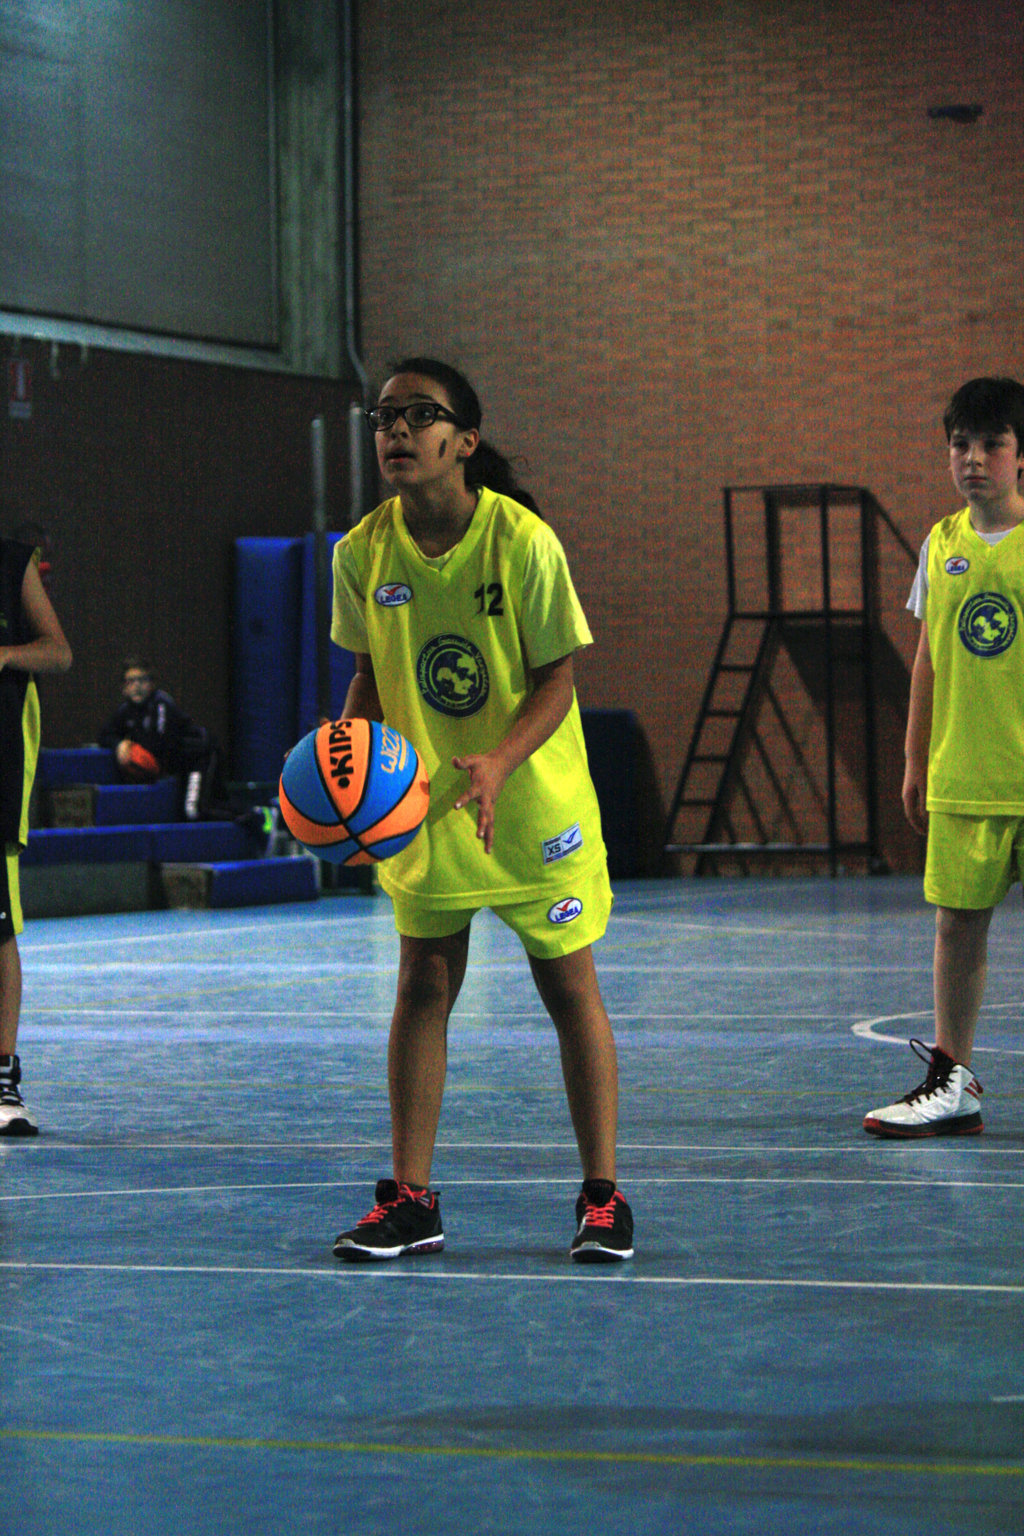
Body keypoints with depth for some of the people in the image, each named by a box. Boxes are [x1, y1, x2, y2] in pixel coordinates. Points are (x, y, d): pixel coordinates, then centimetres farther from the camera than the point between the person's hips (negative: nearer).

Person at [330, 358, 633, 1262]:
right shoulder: (362, 552, -6)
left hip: (535, 804, -3)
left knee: (570, 989, 2)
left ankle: (602, 1196, 12)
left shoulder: (523, 541, -17)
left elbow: (558, 678, -12)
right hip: (422, 803, 3)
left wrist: (498, 762, -27)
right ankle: (411, 1200, 11)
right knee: (423, 987, 4)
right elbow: (371, 675, 8)